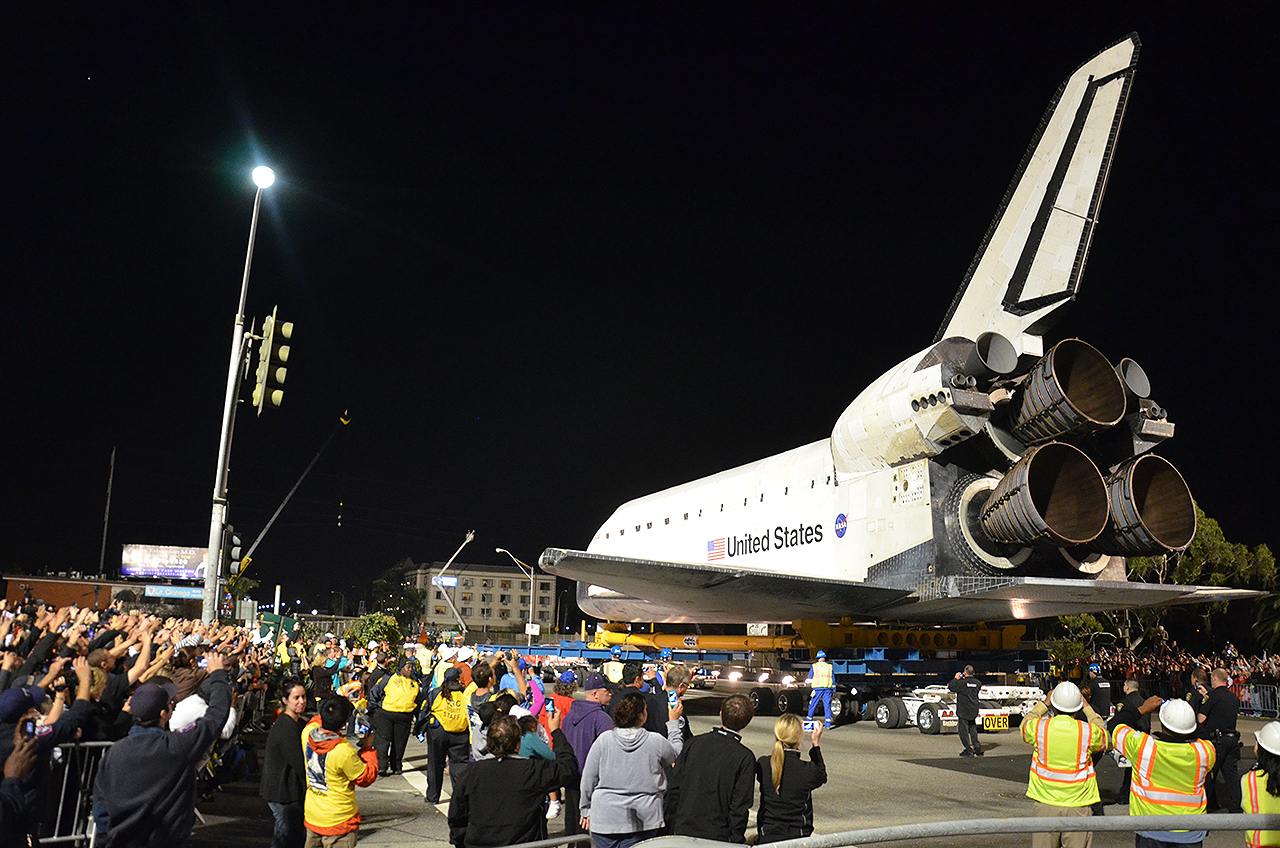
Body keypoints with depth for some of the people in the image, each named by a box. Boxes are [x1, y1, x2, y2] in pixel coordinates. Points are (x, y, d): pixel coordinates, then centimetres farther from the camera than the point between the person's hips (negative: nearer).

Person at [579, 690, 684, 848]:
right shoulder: (656, 741, -10)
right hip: (643, 819, -1)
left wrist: (585, 810, 15)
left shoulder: (603, 740, -7)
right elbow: (675, 756, 13)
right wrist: (673, 723, 22)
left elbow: (588, 780, 1)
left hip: (604, 819, 1)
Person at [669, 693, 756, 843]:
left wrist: (675, 825, 14)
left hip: (682, 831, 3)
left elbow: (674, 788, 3)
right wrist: (736, 840, 0)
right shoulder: (745, 757, -12)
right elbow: (740, 806, -12)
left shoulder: (693, 743, -2)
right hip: (718, 837, -3)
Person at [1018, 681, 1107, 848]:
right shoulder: (1088, 731, -10)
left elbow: (1025, 724, 16)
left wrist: (1044, 704, 22)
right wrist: (1087, 708, 21)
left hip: (1045, 803, 0)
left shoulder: (1038, 727, -8)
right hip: (1078, 806, 0)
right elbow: (1104, 737, 15)